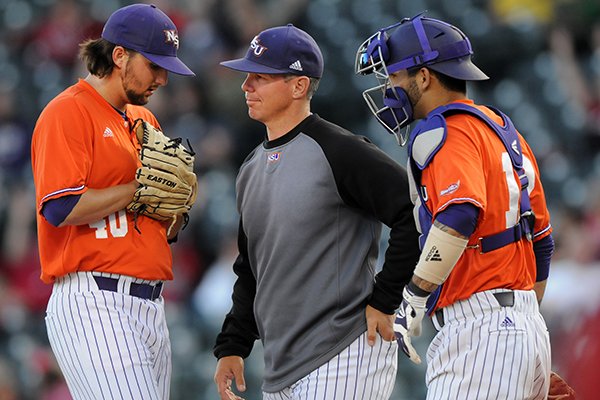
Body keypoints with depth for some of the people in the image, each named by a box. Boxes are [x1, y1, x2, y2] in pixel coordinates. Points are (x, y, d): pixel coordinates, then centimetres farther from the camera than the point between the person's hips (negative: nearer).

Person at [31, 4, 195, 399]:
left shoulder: (145, 120, 22)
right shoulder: (68, 112, -5)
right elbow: (60, 208, -18)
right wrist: (140, 187, -9)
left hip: (151, 305, 9)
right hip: (94, 305, -9)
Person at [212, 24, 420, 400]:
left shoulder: (339, 151, -10)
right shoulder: (251, 169, 17)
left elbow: (417, 215, -16)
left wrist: (384, 299, -14)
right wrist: (232, 346, 17)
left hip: (342, 360, -9)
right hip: (281, 369, 9)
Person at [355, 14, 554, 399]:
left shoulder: (445, 131, -8)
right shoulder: (505, 131, 21)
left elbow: (459, 217, -26)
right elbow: (541, 241, 24)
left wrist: (412, 305, -22)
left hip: (478, 333, -10)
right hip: (527, 322, 10)